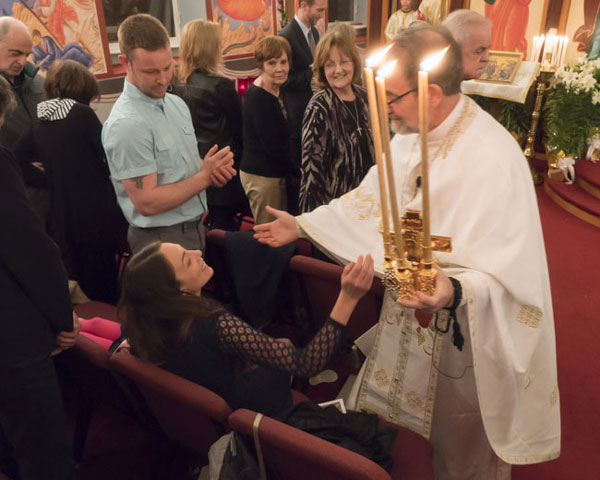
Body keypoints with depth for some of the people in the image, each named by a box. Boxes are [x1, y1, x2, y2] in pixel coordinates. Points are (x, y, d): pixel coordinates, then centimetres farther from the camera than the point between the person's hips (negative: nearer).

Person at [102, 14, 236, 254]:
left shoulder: (177, 103, 4)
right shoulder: (126, 124, -21)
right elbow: (147, 203, -23)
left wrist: (213, 169, -8)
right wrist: (205, 177, -18)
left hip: (194, 228, 8)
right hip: (162, 239, -8)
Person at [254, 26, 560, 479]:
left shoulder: (494, 158, -29)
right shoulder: (410, 137, -4)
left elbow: (512, 270, -28)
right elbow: (371, 200, 8)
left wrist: (456, 290, -47)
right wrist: (302, 225, 8)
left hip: (461, 331, -7)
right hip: (408, 314, 7)